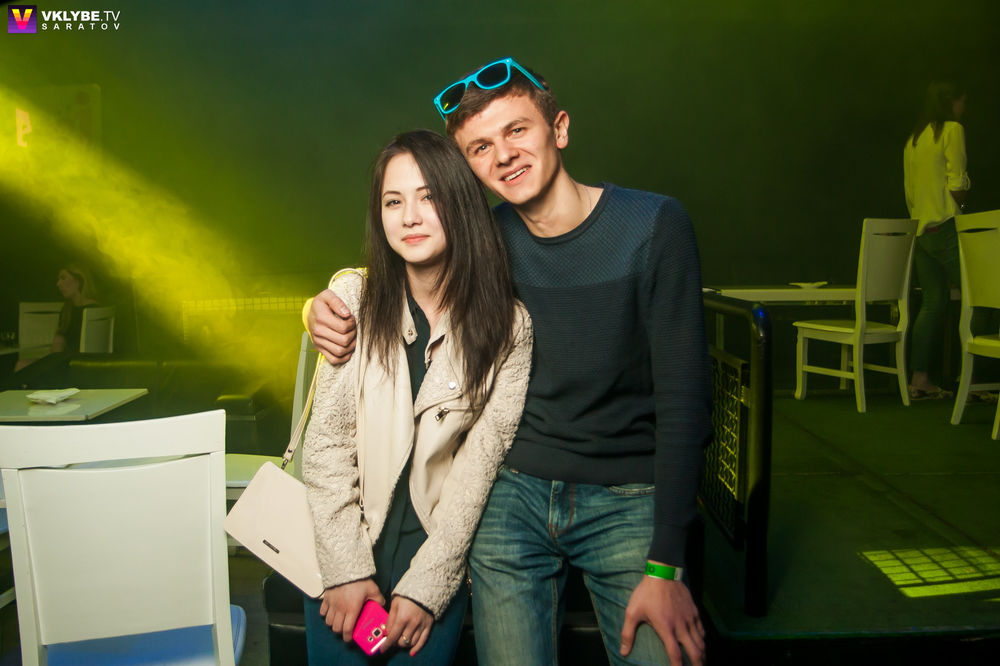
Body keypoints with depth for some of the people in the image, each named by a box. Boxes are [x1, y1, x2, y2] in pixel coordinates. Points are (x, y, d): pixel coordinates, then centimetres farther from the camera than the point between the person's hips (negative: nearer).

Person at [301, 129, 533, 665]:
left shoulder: (508, 326, -7)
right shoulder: (352, 297, -5)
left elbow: (479, 461, -7)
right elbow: (326, 441, -6)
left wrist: (426, 585, -10)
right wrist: (346, 569, -10)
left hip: (441, 545, 0)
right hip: (344, 542, 1)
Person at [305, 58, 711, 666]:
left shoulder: (652, 225, -9)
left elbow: (684, 400, -11)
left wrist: (665, 567, -15)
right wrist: (323, 307, -9)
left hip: (627, 500, -1)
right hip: (512, 491, 2)